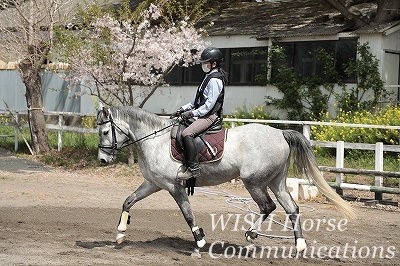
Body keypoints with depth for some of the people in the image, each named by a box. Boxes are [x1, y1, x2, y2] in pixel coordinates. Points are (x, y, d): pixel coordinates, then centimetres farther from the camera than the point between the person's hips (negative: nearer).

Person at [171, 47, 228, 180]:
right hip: (203, 114, 11)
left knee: (186, 133, -29)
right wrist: (184, 109, 14)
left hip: (210, 116, -11)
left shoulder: (215, 80, -14)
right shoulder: (209, 76, 18)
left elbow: (210, 103, -20)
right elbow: (198, 99, 23)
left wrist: (193, 113, -19)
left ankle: (193, 168, -28)